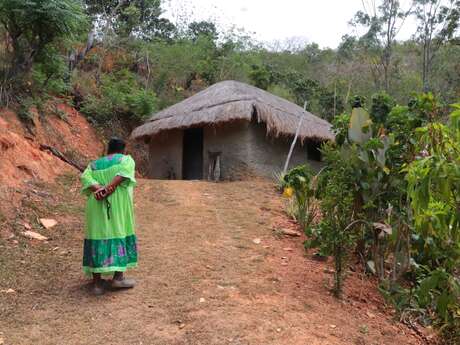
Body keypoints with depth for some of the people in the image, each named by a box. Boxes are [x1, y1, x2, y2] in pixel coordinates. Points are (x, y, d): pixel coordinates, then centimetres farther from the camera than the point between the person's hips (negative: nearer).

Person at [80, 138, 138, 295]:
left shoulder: (94, 164, 19)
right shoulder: (127, 159, 10)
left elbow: (85, 177, -1)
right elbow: (124, 171, -13)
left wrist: (99, 189, -16)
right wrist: (109, 188, -21)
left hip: (97, 206, 4)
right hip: (118, 204, -3)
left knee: (98, 237, 5)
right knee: (120, 235, 6)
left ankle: (97, 282, 4)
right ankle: (118, 277, 2)